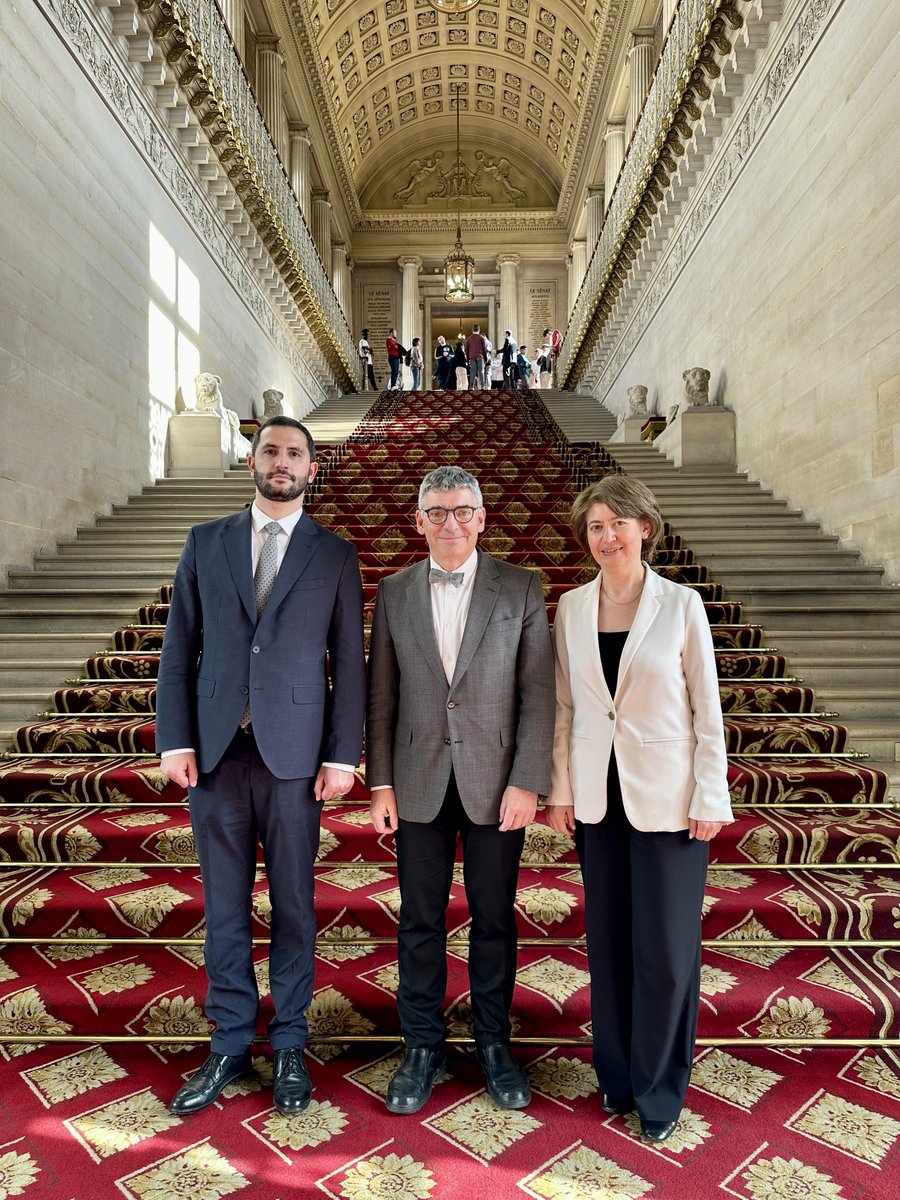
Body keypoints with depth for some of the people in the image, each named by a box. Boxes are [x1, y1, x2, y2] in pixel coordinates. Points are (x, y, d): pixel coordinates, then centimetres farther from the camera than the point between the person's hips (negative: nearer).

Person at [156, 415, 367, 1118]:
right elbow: (179, 646, 6)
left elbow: (350, 661, 1)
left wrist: (343, 754, -5)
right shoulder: (205, 543, 8)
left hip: (294, 751, -1)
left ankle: (289, 1048, 27)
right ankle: (230, 1047, 28)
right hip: (216, 748, 2)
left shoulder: (336, 555, 4)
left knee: (293, 903, 9)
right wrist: (174, 738, -2)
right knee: (225, 905, 11)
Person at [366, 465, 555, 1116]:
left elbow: (538, 690, -4)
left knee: (495, 917, 12)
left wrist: (527, 782, -9)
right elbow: (381, 695, 5)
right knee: (420, 920, 11)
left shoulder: (521, 587, -2)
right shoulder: (394, 592, 4)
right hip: (420, 782, 1)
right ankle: (424, 1047, 30)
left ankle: (494, 1043, 33)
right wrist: (380, 782, 1)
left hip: (496, 781, -1)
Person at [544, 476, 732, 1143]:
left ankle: (660, 1090, 28)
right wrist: (561, 790, 4)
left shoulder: (682, 605, -7)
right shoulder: (572, 608, 2)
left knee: (667, 945, 7)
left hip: (667, 798, -3)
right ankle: (617, 1076, 34)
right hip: (598, 797, 3)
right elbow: (564, 707, 6)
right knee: (608, 940, 14)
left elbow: (707, 709, -4)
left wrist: (710, 798, -6)